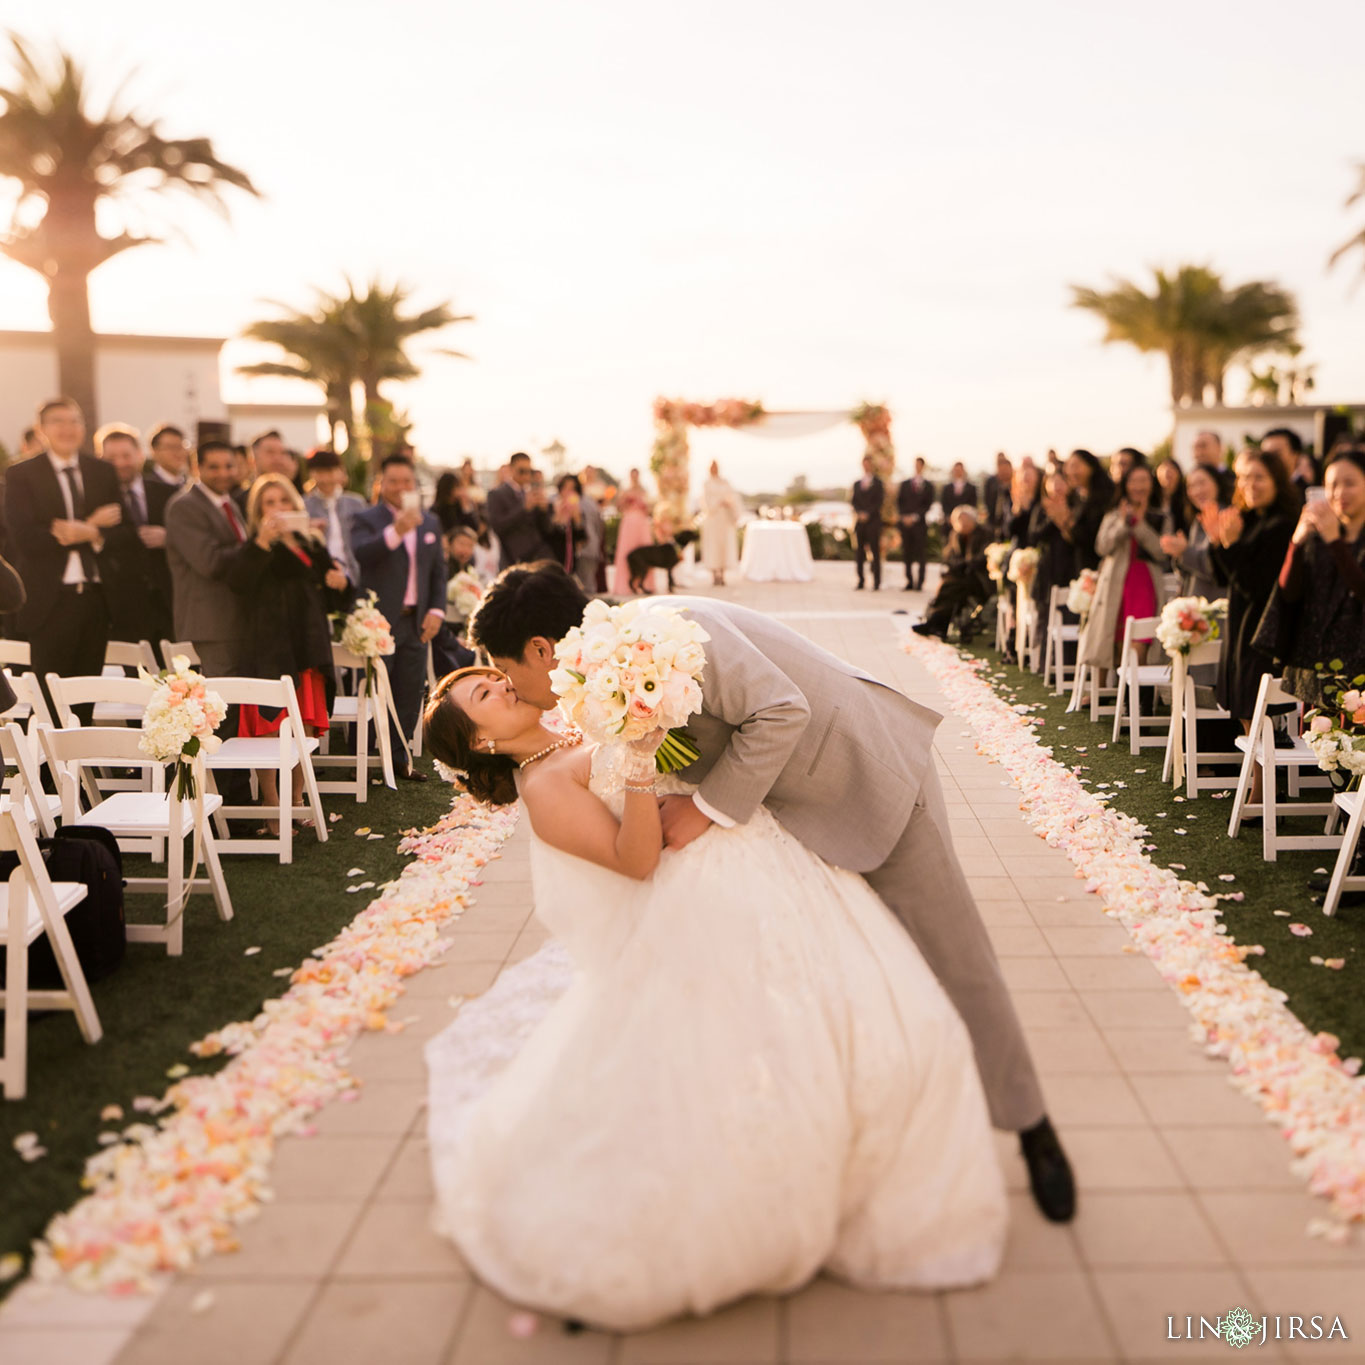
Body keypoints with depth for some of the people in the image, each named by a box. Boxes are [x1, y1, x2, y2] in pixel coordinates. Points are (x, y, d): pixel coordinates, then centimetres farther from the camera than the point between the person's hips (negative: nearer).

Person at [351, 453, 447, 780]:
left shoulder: (430, 522, 15)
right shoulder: (367, 519, -2)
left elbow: (438, 571, 17)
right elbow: (360, 555, -22)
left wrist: (437, 610, 5)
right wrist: (396, 531, -33)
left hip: (416, 622, 5)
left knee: (410, 694, 8)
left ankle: (399, 757, 17)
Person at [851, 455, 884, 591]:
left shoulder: (878, 484, 3)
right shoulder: (857, 484, 16)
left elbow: (879, 502, -3)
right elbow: (854, 501, 12)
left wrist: (867, 514, -11)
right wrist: (859, 513, -5)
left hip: (873, 521, -4)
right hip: (860, 521, 4)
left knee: (875, 551, -6)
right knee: (860, 551, 3)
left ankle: (877, 583, -6)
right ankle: (861, 581, 7)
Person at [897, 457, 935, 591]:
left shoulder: (928, 486, 6)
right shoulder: (905, 484, 13)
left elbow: (928, 505, -1)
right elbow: (899, 502, 11)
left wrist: (914, 517, -11)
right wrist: (904, 517, -4)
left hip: (920, 523, -2)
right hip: (905, 523, 2)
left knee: (921, 554, -5)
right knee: (907, 554, 3)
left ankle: (920, 583, -2)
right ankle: (909, 582, 9)